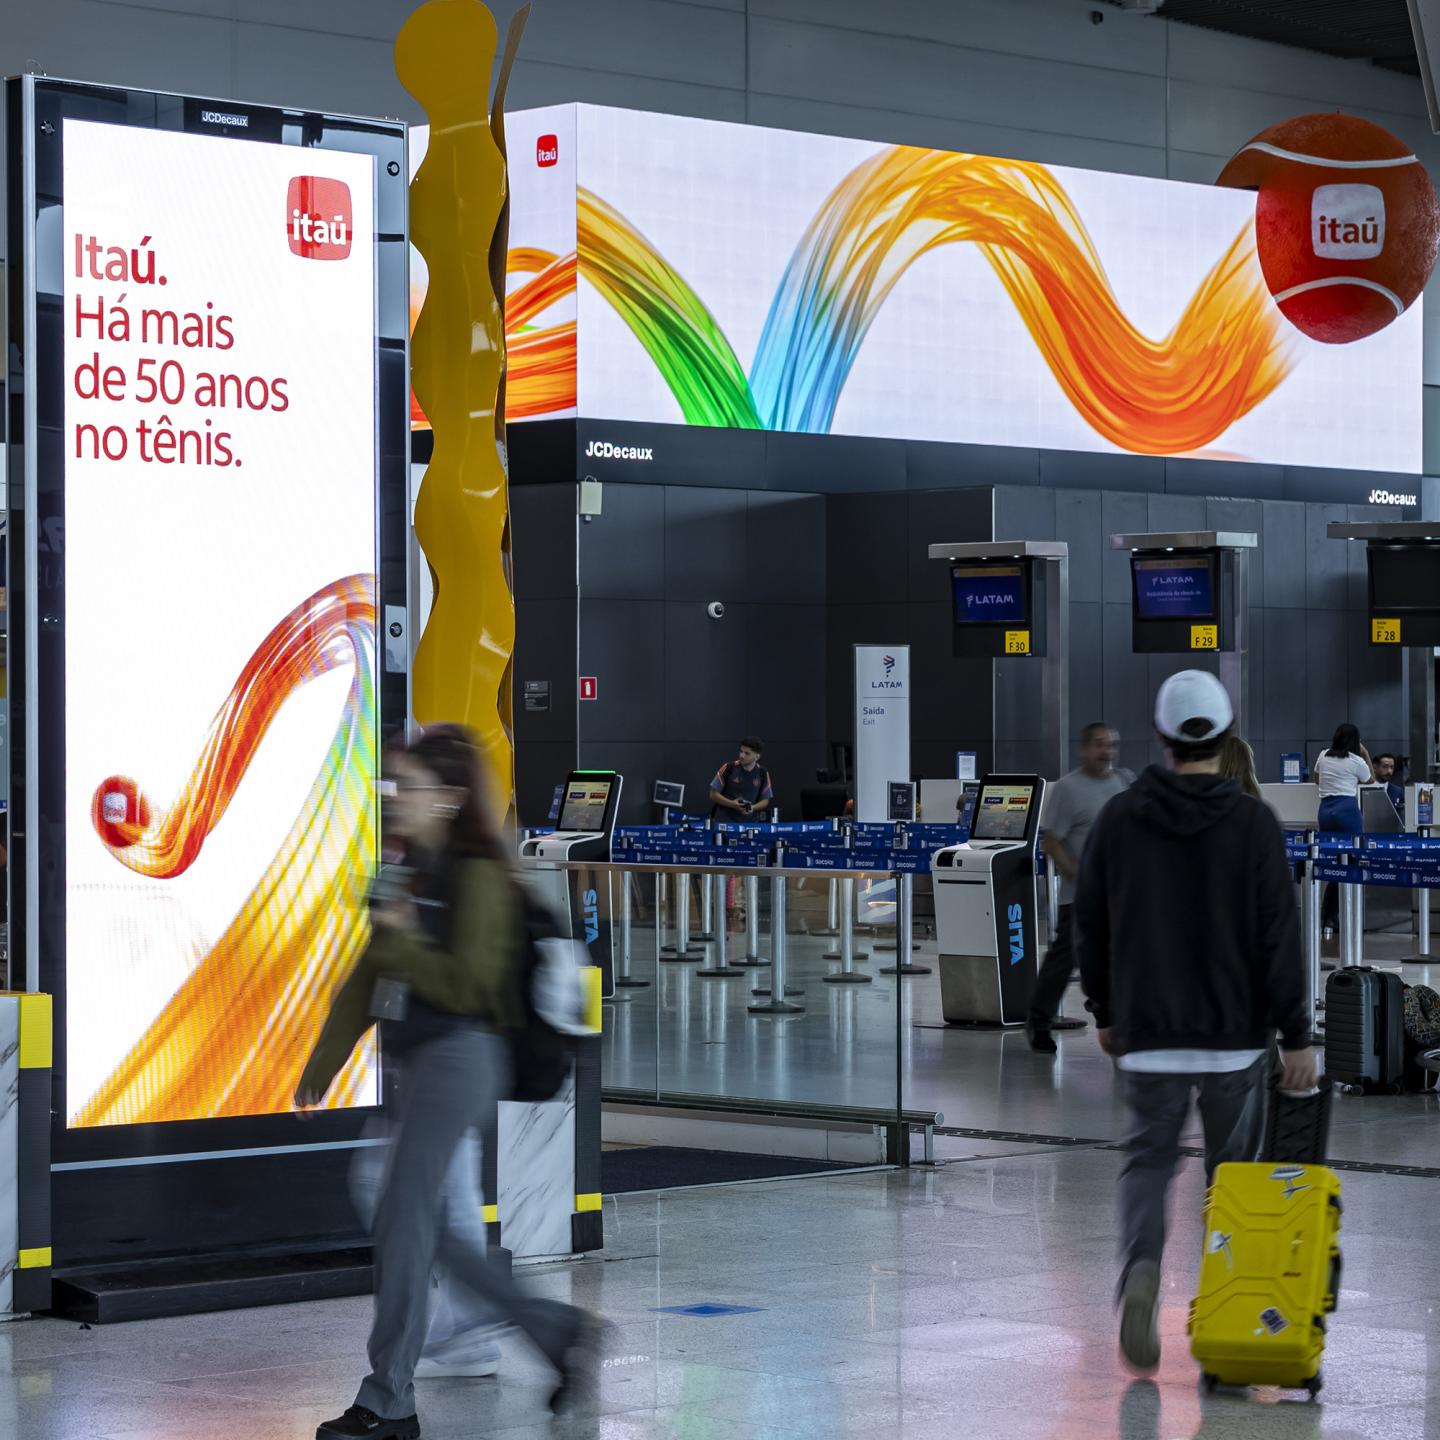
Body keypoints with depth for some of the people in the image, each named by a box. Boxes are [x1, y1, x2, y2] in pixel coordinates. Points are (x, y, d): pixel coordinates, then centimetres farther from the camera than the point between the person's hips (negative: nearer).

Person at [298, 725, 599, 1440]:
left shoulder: (479, 875, -12)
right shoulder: (411, 871, 13)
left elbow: (467, 985, -20)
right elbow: (365, 981, 17)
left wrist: (399, 938, -13)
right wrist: (320, 1068, 17)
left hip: (457, 1058, -9)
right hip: (410, 1063, 9)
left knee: (403, 1223, -8)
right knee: (425, 1228, 10)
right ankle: (560, 1330, 20)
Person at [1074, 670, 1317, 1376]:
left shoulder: (1118, 819, -2)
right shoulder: (1253, 823, -8)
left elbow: (1091, 927, 5)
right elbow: (1280, 939, -10)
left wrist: (1104, 1012, 19)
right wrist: (1296, 1037, -5)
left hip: (1147, 1033, 1)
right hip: (1234, 1032, -1)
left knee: (1148, 1159, 11)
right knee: (1233, 1166, 14)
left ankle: (1139, 1271, -16)